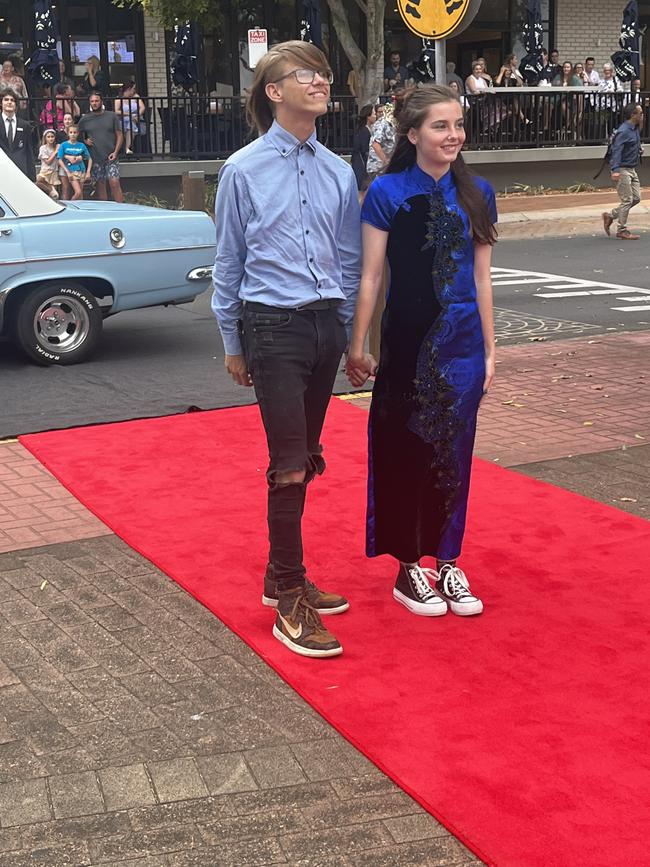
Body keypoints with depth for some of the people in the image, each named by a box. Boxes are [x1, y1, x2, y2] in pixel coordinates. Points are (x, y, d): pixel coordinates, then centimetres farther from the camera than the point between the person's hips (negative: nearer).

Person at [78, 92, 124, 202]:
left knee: (114, 183, -11)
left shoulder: (112, 116, 4)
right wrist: (85, 141, -3)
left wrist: (115, 152, -8)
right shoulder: (85, 119, 8)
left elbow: (119, 135, 3)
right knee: (100, 185, 5)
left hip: (110, 157, -2)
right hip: (95, 158, 2)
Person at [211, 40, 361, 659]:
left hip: (325, 327, 5)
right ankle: (290, 604, 1)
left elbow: (349, 261, 14)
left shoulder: (338, 173, 8)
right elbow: (228, 263, 1)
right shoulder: (243, 171, -4)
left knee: (304, 461, 12)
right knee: (289, 465, -8)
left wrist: (347, 333, 13)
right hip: (272, 328, -5)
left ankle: (283, 577, 27)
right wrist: (233, 344, 4)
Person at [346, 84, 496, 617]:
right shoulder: (388, 193, -7)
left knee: (453, 453, 11)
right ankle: (409, 568, 19)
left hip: (461, 343, 3)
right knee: (405, 451, 6)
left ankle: (448, 563, 24)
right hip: (408, 342, -3)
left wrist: (489, 350, 8)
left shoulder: (477, 194, 4)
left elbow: (481, 278, 7)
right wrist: (357, 347, -5)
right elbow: (370, 276, -5)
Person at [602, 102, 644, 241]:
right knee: (627, 200, -6)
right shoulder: (623, 131, -18)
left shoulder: (635, 129, 11)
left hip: (632, 169, 10)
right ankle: (622, 231, 2)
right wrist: (615, 170, -35)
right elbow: (617, 151, -25)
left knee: (636, 198, 10)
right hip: (623, 170, -10)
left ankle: (610, 215, 20)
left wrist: (640, 125, 16)